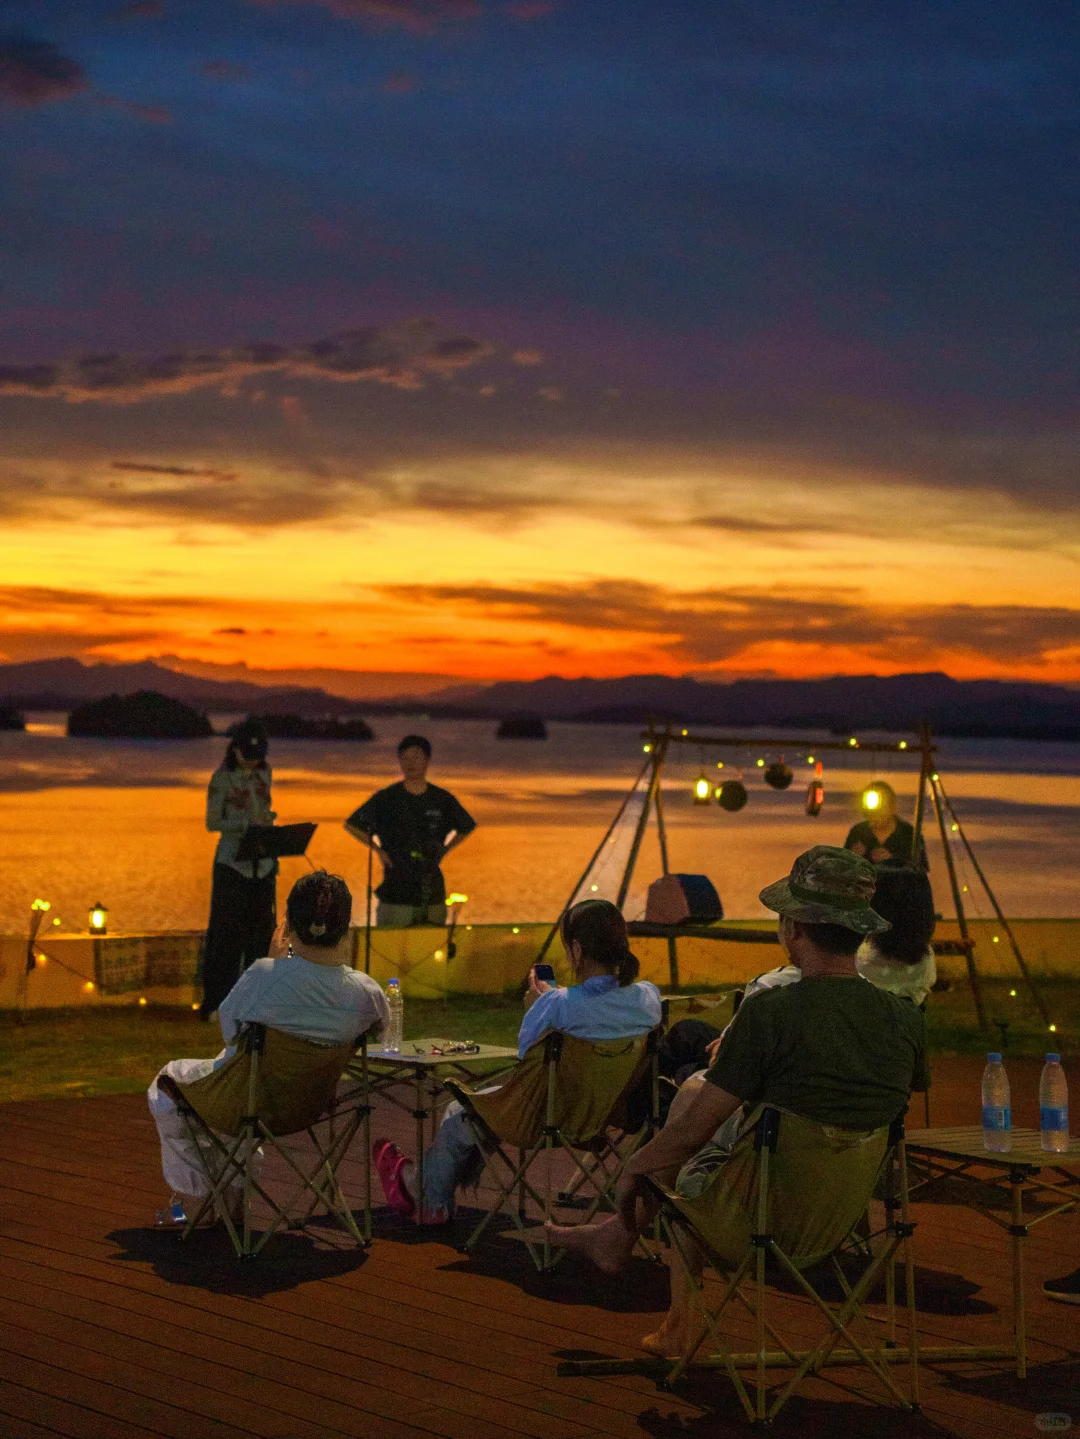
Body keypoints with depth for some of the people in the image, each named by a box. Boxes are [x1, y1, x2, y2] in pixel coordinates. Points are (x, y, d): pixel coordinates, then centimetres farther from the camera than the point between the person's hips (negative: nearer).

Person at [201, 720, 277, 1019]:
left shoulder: (263, 774, 10)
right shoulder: (222, 778, -7)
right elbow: (212, 823, -8)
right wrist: (246, 824, -19)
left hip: (262, 863, 6)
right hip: (232, 862, -6)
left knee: (261, 929, 5)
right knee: (226, 931, -4)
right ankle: (216, 1003, 1)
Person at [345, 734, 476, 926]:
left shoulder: (442, 799, 6)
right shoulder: (386, 798, -2)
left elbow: (467, 827, 22)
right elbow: (352, 824, 6)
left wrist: (443, 851, 11)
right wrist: (378, 850, -1)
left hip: (433, 894, 3)